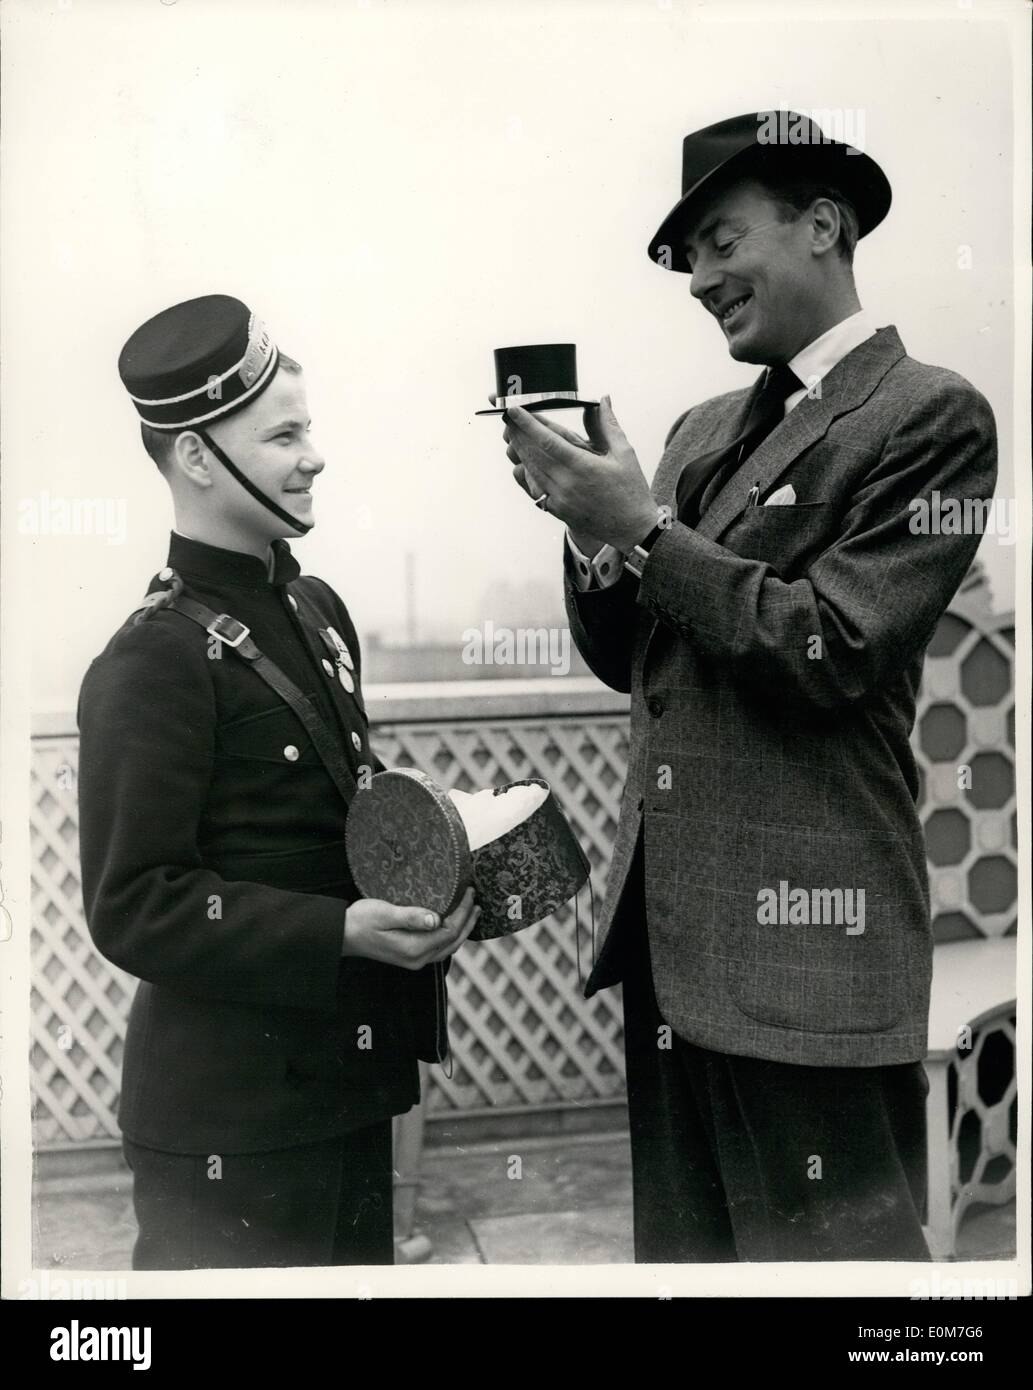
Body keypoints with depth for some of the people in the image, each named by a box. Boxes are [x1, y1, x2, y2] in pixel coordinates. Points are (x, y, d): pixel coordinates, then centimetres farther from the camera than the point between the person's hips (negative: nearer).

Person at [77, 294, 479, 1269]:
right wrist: (341, 932, -26)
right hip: (230, 1121, -8)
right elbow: (134, 906, -19)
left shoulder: (316, 611, 8)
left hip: (347, 1079, 8)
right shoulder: (153, 662, -18)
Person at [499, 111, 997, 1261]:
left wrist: (642, 529, -15)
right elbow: (627, 663, 12)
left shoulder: (929, 415, -7)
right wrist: (590, 522, -4)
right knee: (680, 1241, 19)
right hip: (667, 926, 7)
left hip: (807, 938, -7)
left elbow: (833, 648, -16)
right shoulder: (704, 429, 14)